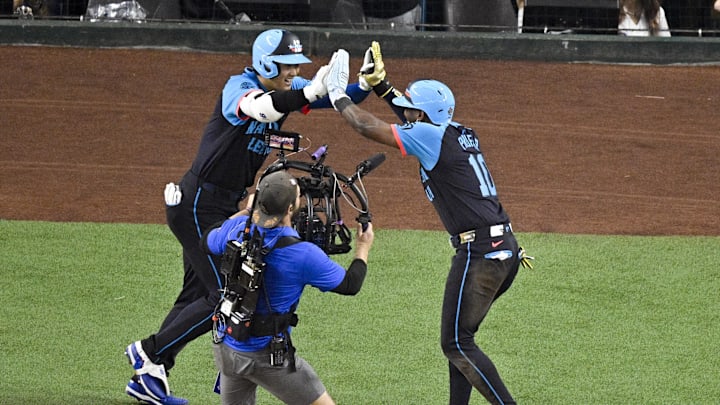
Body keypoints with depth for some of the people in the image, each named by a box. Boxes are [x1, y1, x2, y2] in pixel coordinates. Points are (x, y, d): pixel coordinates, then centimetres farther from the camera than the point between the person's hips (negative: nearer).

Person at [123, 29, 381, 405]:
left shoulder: (286, 89, 5)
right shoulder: (240, 86, -19)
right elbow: (256, 108, -43)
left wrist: (366, 85, -24)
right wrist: (309, 94, -56)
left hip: (226, 205, 9)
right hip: (199, 205, -9)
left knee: (198, 295, 13)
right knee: (227, 295, -10)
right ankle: (150, 352, 1)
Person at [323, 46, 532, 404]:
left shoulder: (431, 136, -9)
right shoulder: (459, 134, 15)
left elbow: (368, 127, -5)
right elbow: (414, 115, 34)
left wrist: (337, 94, 9)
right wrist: (380, 84, 31)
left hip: (479, 251, -10)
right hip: (506, 251, 10)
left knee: (456, 343, -8)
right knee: (457, 338, 17)